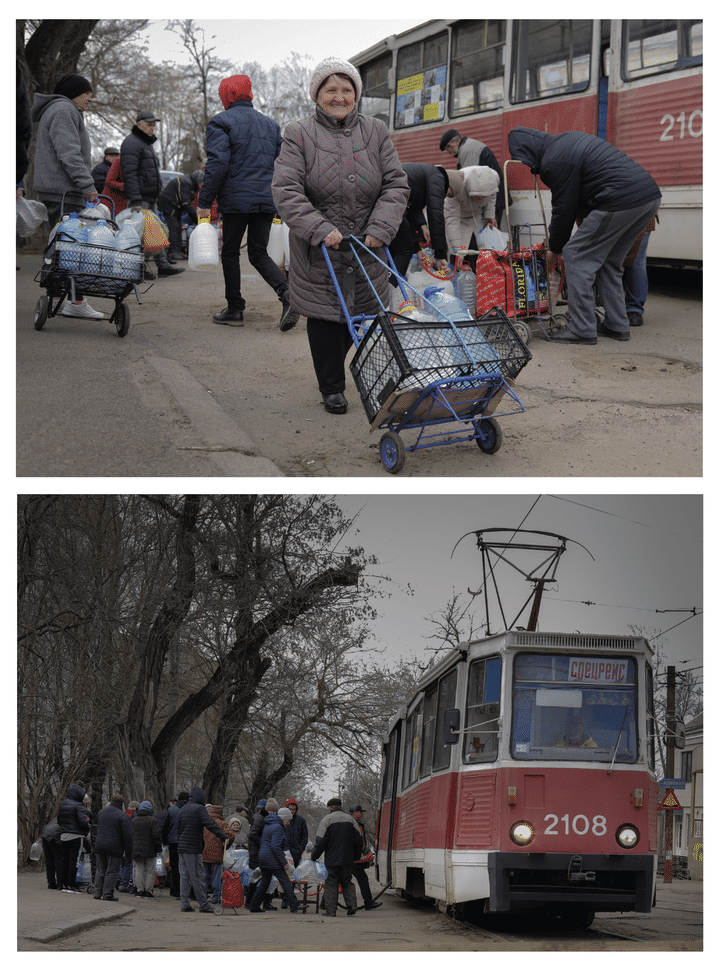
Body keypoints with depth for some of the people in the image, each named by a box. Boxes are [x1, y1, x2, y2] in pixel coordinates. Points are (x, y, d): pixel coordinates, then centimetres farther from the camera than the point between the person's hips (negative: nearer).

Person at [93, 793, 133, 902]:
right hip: (114, 847, -6)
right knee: (112, 871, 1)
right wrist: (128, 852, -7)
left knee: (100, 870, 14)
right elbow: (127, 836, -11)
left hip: (99, 845, 6)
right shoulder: (122, 816, -10)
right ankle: (107, 894, -1)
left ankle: (97, 892, 14)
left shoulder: (101, 812, 12)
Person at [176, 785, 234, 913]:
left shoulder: (183, 809, 16)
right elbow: (210, 824, -21)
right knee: (197, 877, -4)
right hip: (193, 849, -8)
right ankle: (204, 905, 0)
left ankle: (184, 904, 8)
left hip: (182, 848, 8)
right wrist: (224, 837, -25)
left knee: (184, 877, 9)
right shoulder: (199, 809, -9)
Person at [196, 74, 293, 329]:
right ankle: (287, 293, -14)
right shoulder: (270, 124, 15)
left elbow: (217, 164, -13)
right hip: (267, 200, 5)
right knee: (259, 254, 10)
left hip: (236, 199, -5)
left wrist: (204, 202, -10)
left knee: (231, 253, 9)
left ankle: (234, 309, 11)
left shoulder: (220, 122, -4)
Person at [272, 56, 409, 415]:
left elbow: (396, 185, 2)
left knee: (361, 313, 9)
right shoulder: (299, 135, -4)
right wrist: (320, 230, -23)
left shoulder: (376, 133, 6)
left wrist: (380, 229, -13)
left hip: (366, 250, 3)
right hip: (318, 251, -3)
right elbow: (286, 191, -13)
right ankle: (332, 388, 17)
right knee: (325, 316, 3)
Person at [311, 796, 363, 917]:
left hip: (332, 860, -4)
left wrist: (314, 856, 1)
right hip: (347, 859, 4)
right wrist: (356, 857, 20)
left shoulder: (326, 820, -6)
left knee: (331, 884, 1)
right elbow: (358, 840, 10)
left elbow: (320, 842, -10)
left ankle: (330, 911, -1)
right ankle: (352, 904, -1)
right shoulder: (351, 820, 7)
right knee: (347, 882, 17)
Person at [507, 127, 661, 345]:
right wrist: (555, 233, 30)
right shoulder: (567, 139, 22)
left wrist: (555, 249, 12)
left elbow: (564, 208, -2)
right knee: (608, 262, 21)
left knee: (576, 257, 0)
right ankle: (616, 325, 23)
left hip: (621, 201, -10)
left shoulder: (555, 161, -9)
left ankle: (582, 329, 1)